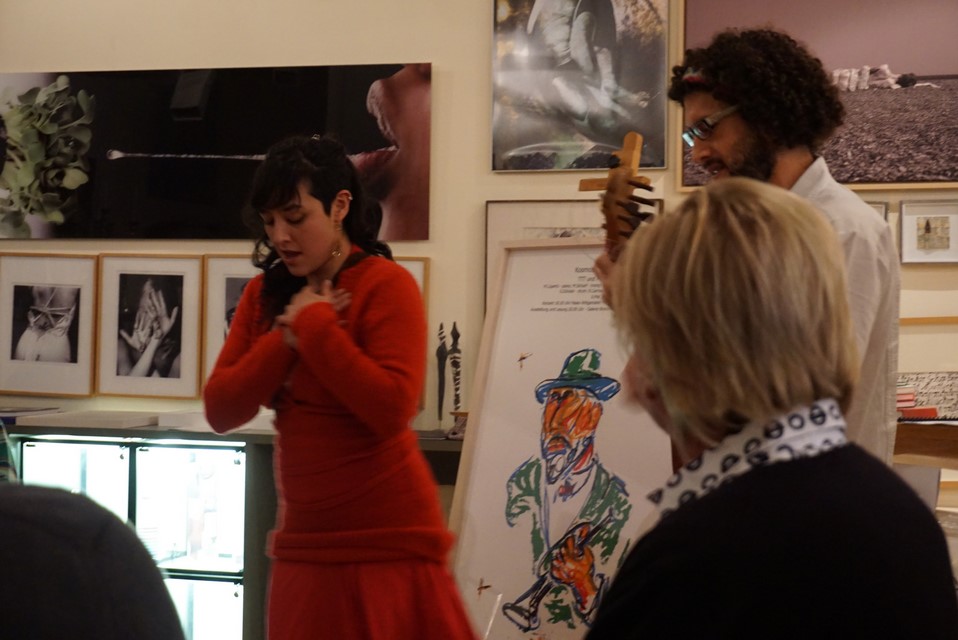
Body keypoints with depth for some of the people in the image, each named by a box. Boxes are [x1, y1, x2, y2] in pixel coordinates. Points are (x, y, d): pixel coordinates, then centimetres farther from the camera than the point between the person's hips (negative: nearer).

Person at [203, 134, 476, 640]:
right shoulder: (265, 293, 8)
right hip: (304, 545, 6)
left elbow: (391, 409, -23)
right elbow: (220, 412, 1)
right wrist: (286, 339, -11)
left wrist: (314, 325, -16)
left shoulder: (386, 285, -11)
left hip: (388, 547, -6)